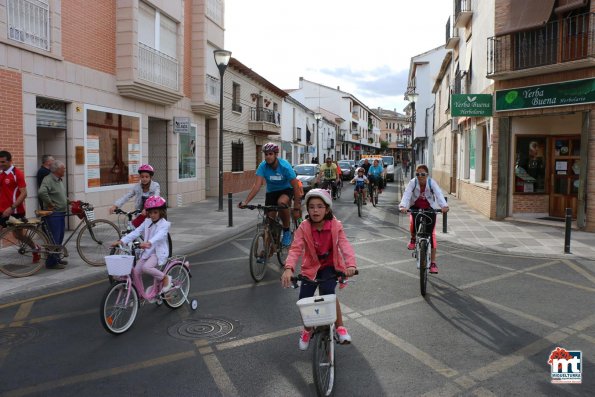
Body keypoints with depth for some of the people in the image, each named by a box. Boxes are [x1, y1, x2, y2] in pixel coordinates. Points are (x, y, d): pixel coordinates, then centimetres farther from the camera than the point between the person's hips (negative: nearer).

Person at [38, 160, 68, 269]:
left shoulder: (59, 180, 15)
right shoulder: (48, 180, -16)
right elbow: (41, 192, -33)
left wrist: (67, 200, 14)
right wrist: (50, 204, -23)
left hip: (61, 213, 10)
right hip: (53, 214, -10)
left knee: (60, 237, 15)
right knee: (54, 238, -7)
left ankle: (57, 258, 25)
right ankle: (51, 262, 0)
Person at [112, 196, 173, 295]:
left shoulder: (164, 224, -12)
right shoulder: (147, 222, 8)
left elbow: (159, 235, -32)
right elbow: (136, 232, 1)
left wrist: (149, 243, -52)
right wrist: (122, 241, -12)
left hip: (159, 252, -7)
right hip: (147, 251, 7)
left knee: (146, 267, -29)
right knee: (136, 271, -3)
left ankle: (165, 277, -6)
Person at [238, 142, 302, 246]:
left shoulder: (285, 166, -26)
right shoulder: (263, 166, -19)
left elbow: (295, 186, -24)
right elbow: (257, 185, -26)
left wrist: (296, 207, -28)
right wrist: (245, 202, -39)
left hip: (286, 190, -3)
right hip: (271, 192, 3)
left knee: (281, 202, -36)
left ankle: (287, 231, -14)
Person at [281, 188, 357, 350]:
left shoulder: (336, 226, -14)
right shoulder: (304, 228, -14)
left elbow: (345, 246, -26)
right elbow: (295, 249, -24)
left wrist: (351, 264, -46)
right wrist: (289, 268, -42)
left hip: (330, 266, -1)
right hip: (311, 267, 1)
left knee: (328, 291, -29)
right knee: (304, 300, -13)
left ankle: (339, 327, -5)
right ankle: (307, 329, 19)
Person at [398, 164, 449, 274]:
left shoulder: (432, 183, -22)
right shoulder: (413, 182, -21)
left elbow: (439, 194, -36)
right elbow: (406, 195, -33)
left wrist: (444, 206, -55)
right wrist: (403, 206, -53)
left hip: (430, 208, 0)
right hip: (415, 207, 0)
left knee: (432, 234, -7)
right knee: (413, 222, -32)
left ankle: (433, 263, 2)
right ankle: (413, 239, 4)